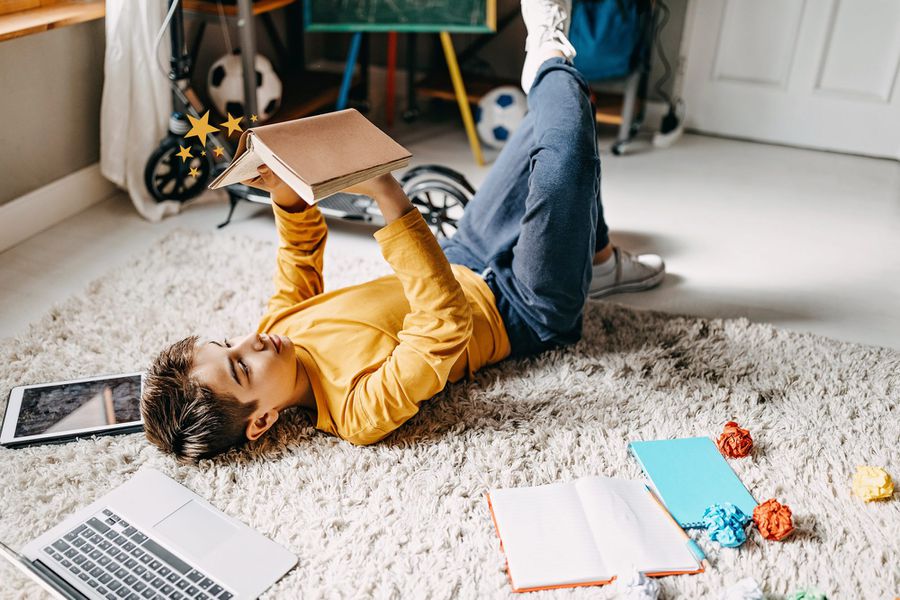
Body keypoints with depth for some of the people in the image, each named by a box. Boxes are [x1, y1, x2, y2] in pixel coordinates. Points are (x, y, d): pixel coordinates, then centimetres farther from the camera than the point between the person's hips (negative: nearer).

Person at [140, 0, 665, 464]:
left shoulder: (279, 330, -15)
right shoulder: (361, 410, -38)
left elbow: (303, 260, 2)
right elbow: (447, 323, -49)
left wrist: (289, 198, -18)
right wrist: (390, 200, -54)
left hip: (464, 269, 7)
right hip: (529, 313, -7)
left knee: (551, 125, 12)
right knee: (564, 150, -19)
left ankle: (600, 260, 31)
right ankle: (549, 60, 17)